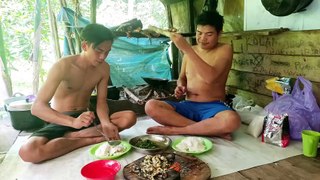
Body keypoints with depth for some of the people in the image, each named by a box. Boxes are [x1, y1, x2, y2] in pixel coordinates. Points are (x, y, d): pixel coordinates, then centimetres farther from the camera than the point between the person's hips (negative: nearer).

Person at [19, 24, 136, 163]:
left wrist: (106, 123, -27)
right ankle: (91, 139, -18)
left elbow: (101, 101, -4)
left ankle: (73, 136, -20)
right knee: (28, 152, -33)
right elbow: (37, 107, -27)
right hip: (61, 121, -3)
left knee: (130, 117, -18)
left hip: (85, 118, 4)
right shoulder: (63, 66, -21)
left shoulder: (104, 68, -5)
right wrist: (73, 122, -43)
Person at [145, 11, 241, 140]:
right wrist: (180, 87, -2)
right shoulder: (191, 50, 12)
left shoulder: (224, 50, -3)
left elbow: (210, 77, -21)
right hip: (188, 106, 4)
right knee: (150, 106, -21)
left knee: (232, 120, -38)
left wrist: (186, 48, -23)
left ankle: (174, 130, -22)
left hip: (213, 107, -4)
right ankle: (213, 130, -23)